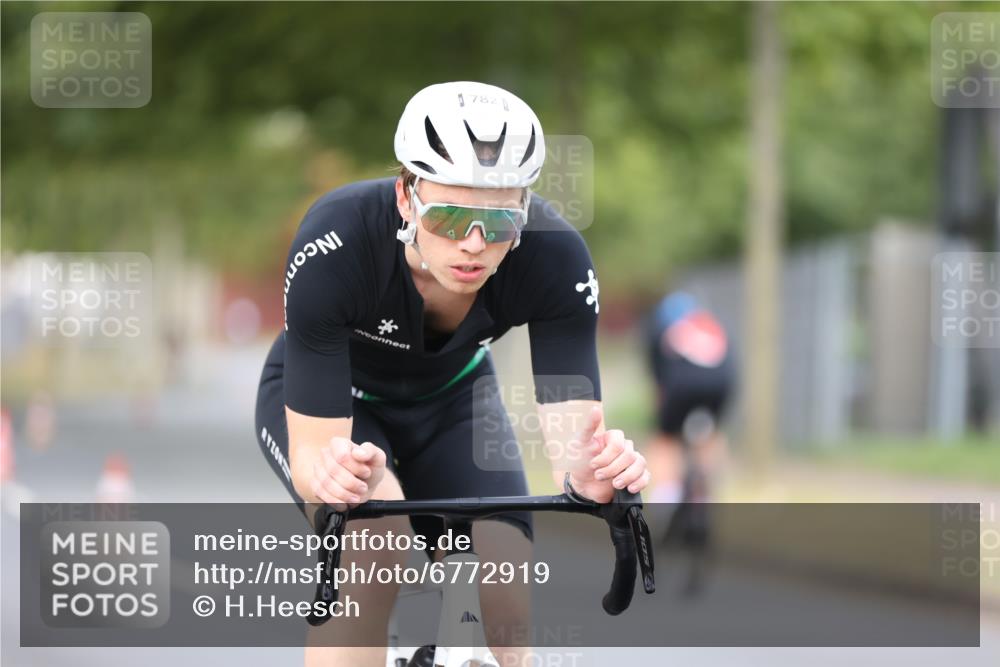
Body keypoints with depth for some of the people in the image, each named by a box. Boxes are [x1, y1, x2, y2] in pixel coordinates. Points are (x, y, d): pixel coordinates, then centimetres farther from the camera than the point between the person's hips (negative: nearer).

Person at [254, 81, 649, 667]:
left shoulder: (556, 258, -32)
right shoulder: (334, 247, -39)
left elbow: (571, 430, -33)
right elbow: (311, 453, -37)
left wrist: (591, 469, -57)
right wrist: (330, 471, -60)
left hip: (451, 397, 3)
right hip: (322, 392, -2)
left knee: (511, 607, -18)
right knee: (373, 542, -33)